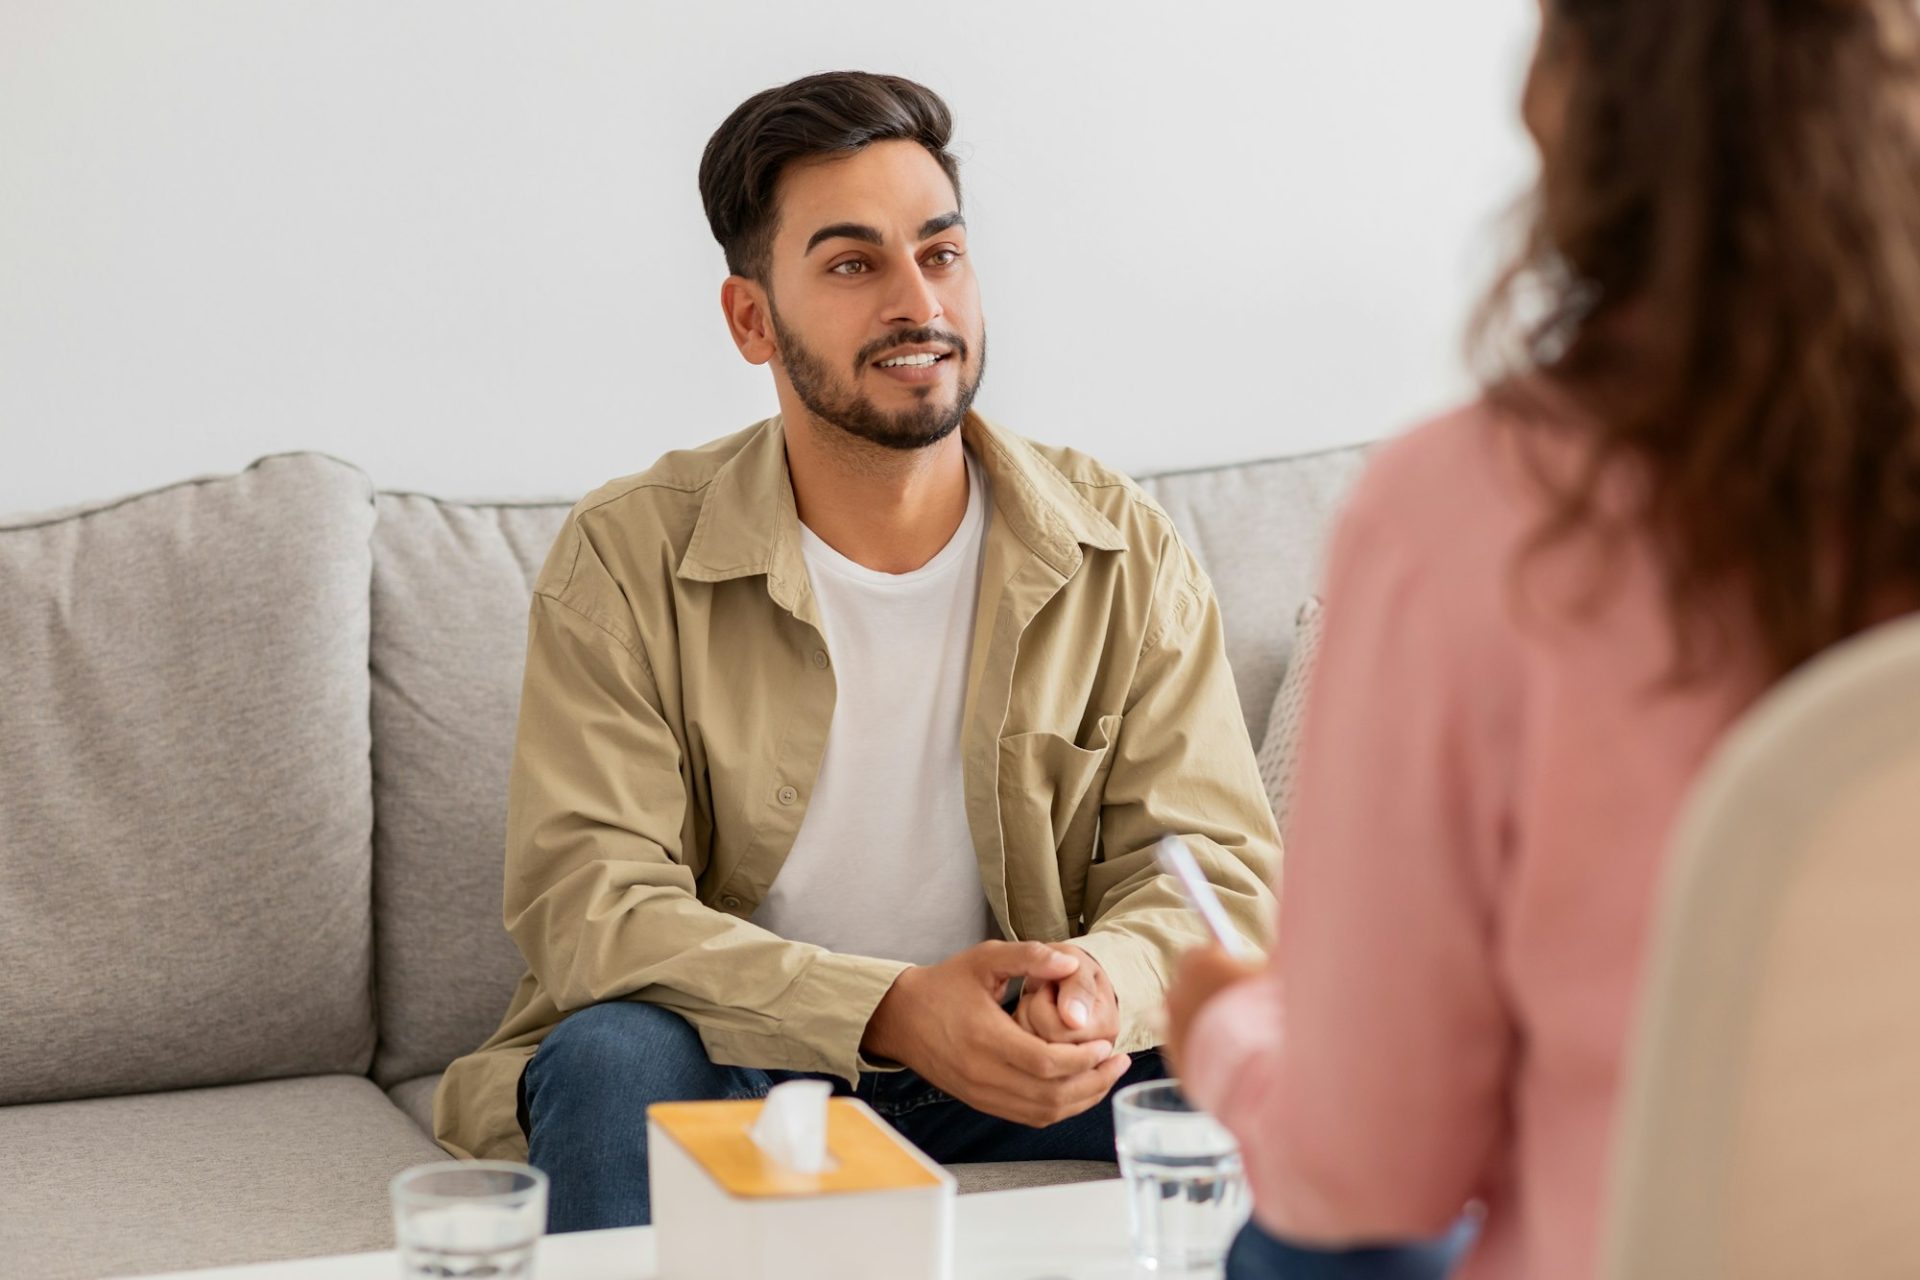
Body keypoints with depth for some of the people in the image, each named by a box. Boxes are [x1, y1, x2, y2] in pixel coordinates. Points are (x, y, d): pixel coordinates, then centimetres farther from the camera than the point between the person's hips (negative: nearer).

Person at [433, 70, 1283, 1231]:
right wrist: (887, 1010, -33)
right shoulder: (626, 565, -9)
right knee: (614, 1057, -34)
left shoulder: (1123, 555, -2)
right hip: (731, 1077, -2)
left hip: (1010, 1084, 2)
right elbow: (585, 899, -18)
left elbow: (1220, 871, -5)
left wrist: (1104, 985, -31)